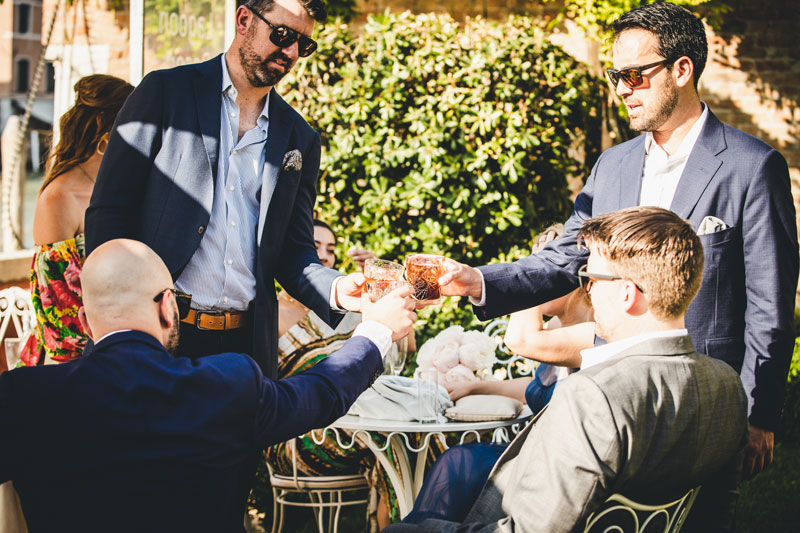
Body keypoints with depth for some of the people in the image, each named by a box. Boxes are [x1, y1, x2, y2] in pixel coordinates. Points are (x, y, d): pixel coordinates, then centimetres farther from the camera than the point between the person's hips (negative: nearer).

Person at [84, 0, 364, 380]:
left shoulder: (300, 139, 12)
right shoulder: (166, 91, 2)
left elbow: (293, 250, 14)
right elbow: (109, 212, -2)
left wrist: (336, 290, -9)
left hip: (248, 344, 3)